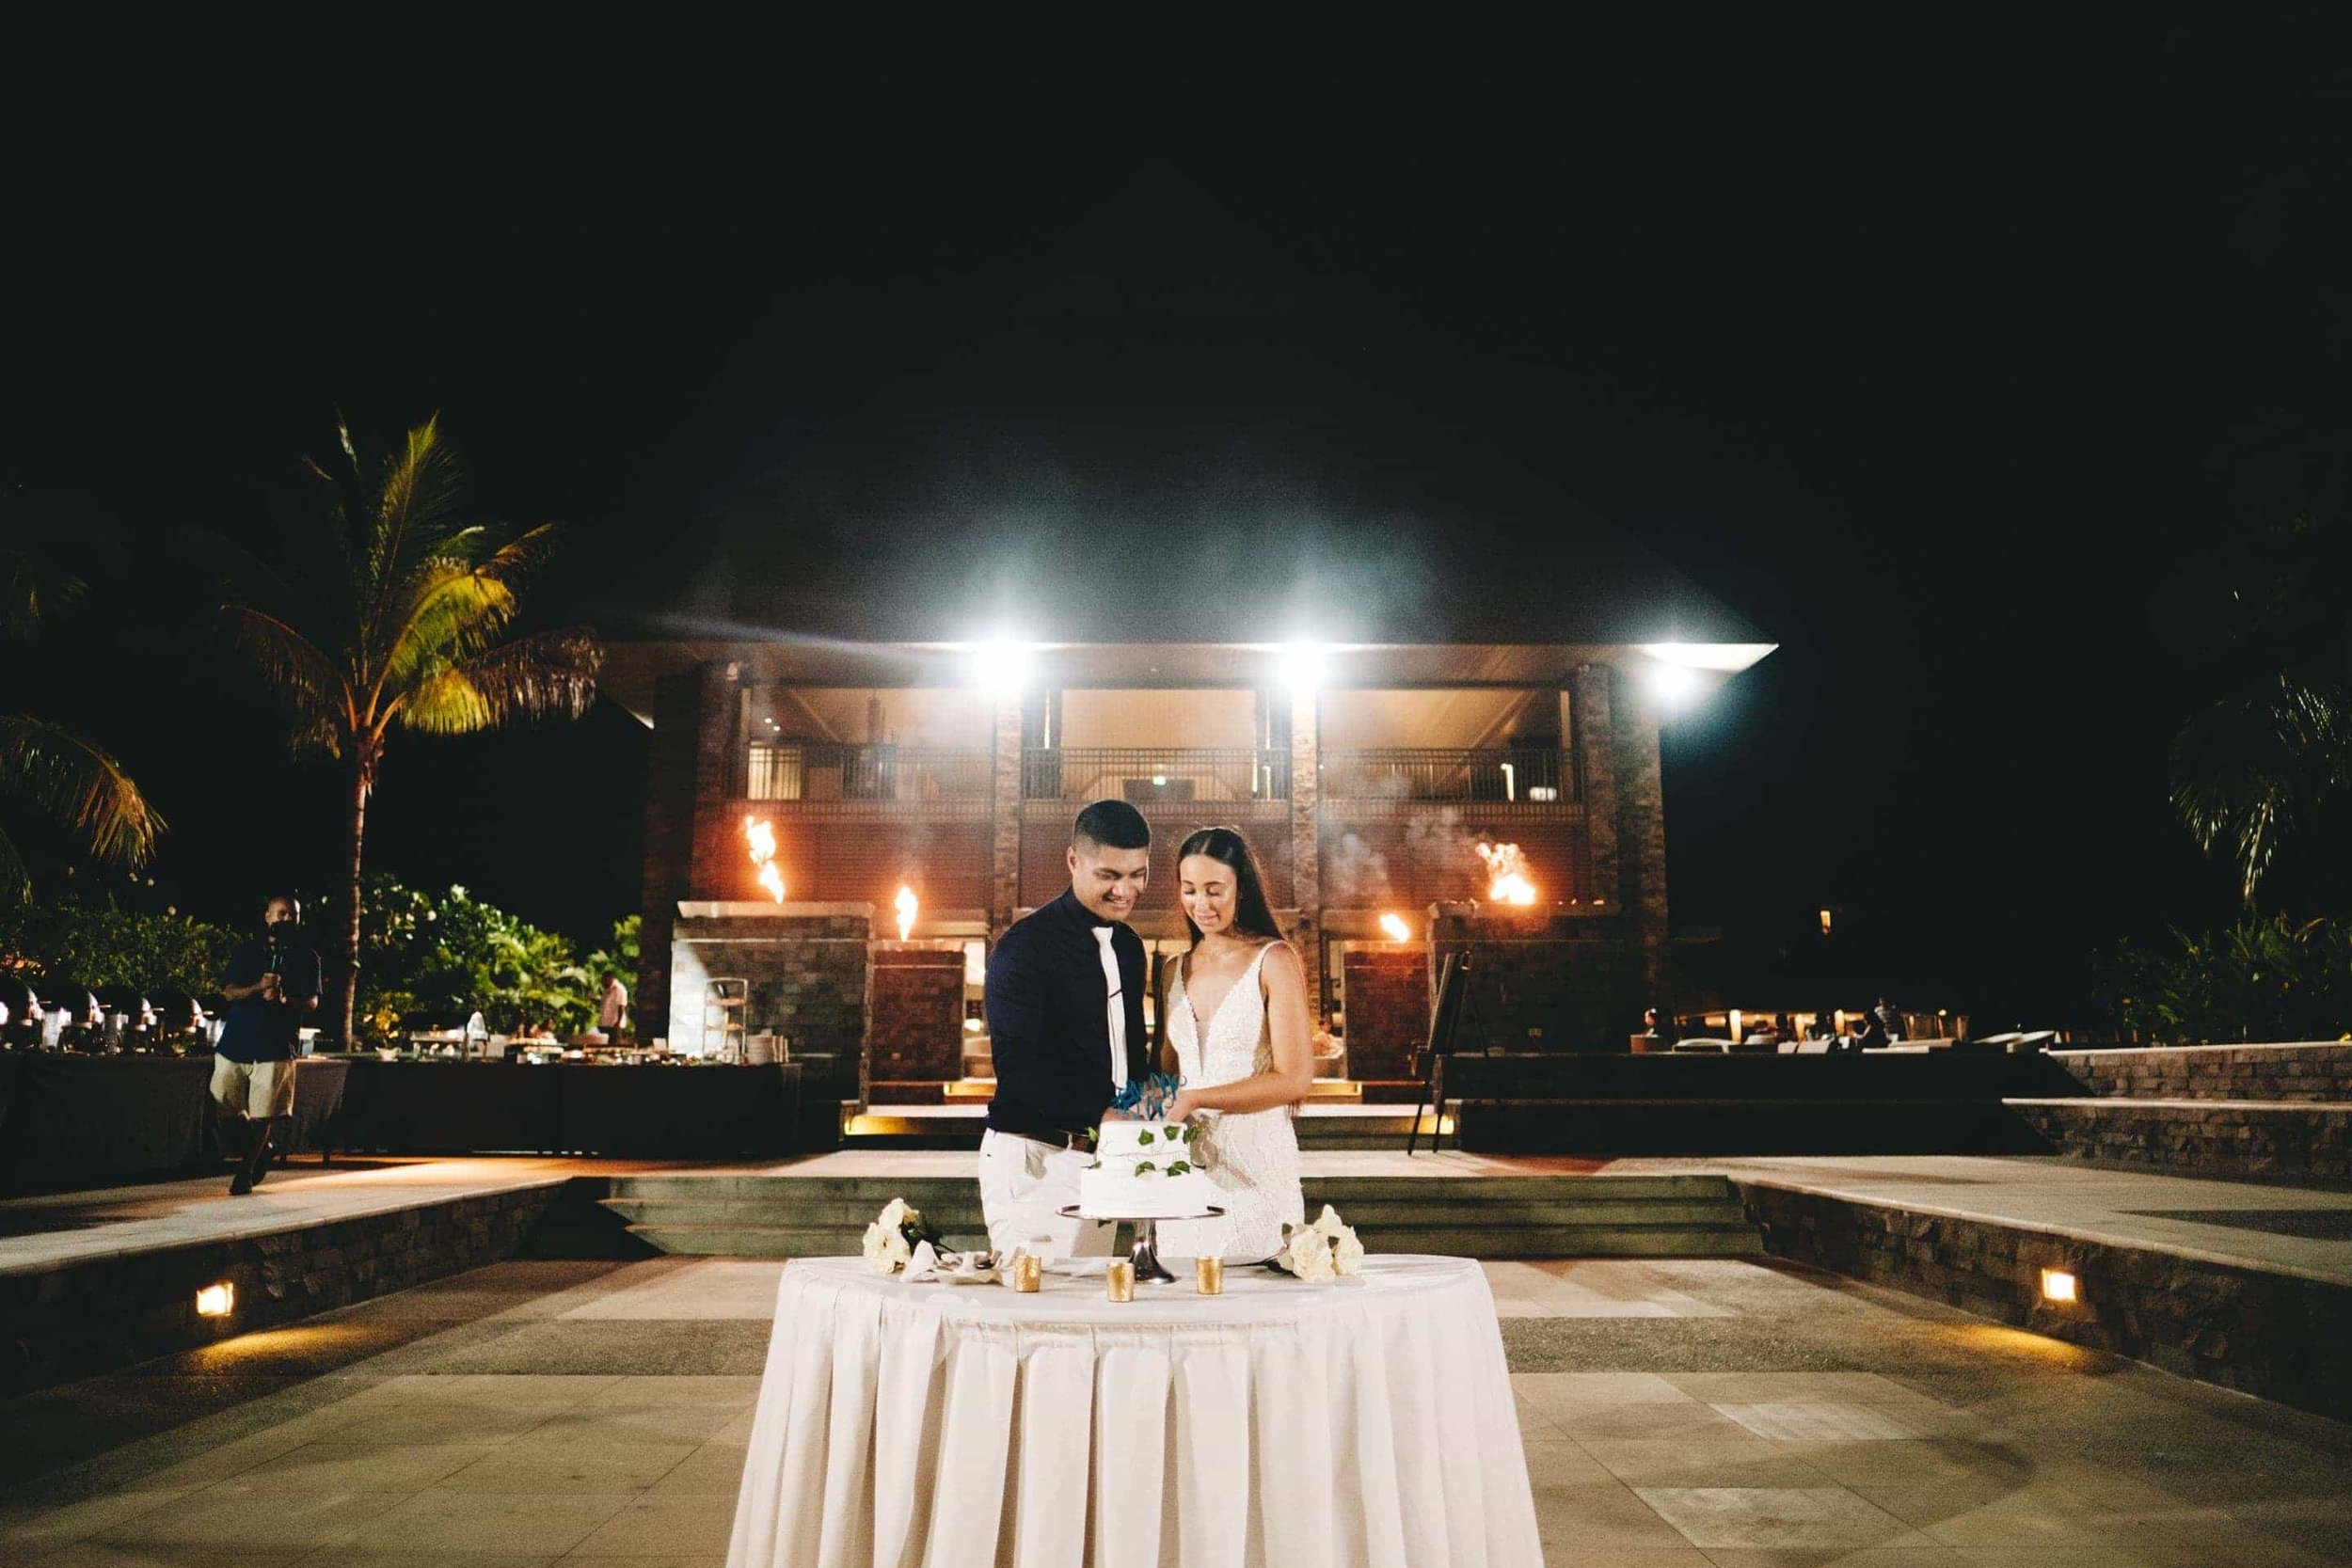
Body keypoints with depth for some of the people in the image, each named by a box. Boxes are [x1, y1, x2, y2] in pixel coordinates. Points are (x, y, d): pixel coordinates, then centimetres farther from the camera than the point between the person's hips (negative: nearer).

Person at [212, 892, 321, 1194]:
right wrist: (258, 987, -19)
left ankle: (245, 1171, 15)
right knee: (224, 1107, 3)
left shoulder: (306, 958, 5)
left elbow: (311, 1003, -3)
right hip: (235, 1040, 2)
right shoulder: (246, 950, 8)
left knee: (262, 1116, -3)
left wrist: (283, 999, -23)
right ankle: (260, 1151, 28)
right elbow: (228, 992, 0)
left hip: (275, 1046, -2)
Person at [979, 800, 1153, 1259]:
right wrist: (1100, 1122, -30)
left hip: (1099, 1160, 7)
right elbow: (1016, 1066, -19)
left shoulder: (1128, 946, 14)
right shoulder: (1024, 947, -11)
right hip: (1033, 1159, -7)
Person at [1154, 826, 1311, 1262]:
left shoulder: (1274, 961, -5)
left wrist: (1194, 1099, -13)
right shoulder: (1178, 969, 12)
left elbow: (1294, 1079, -11)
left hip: (1255, 1162, -5)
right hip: (1185, 1160, 5)